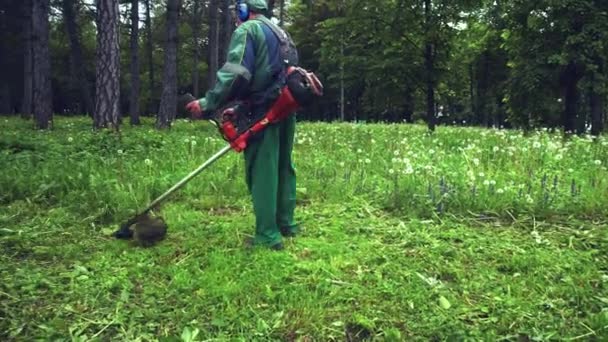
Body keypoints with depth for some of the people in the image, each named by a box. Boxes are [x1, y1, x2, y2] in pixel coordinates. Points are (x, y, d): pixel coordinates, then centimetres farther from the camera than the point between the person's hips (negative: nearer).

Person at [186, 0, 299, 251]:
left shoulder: (247, 30, -4)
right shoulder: (279, 32, 24)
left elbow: (235, 74, -18)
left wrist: (207, 104, -15)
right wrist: (239, 107, 22)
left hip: (264, 112, -9)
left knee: (261, 173, -7)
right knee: (282, 167, 15)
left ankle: (268, 235, -5)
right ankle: (286, 224, 22)